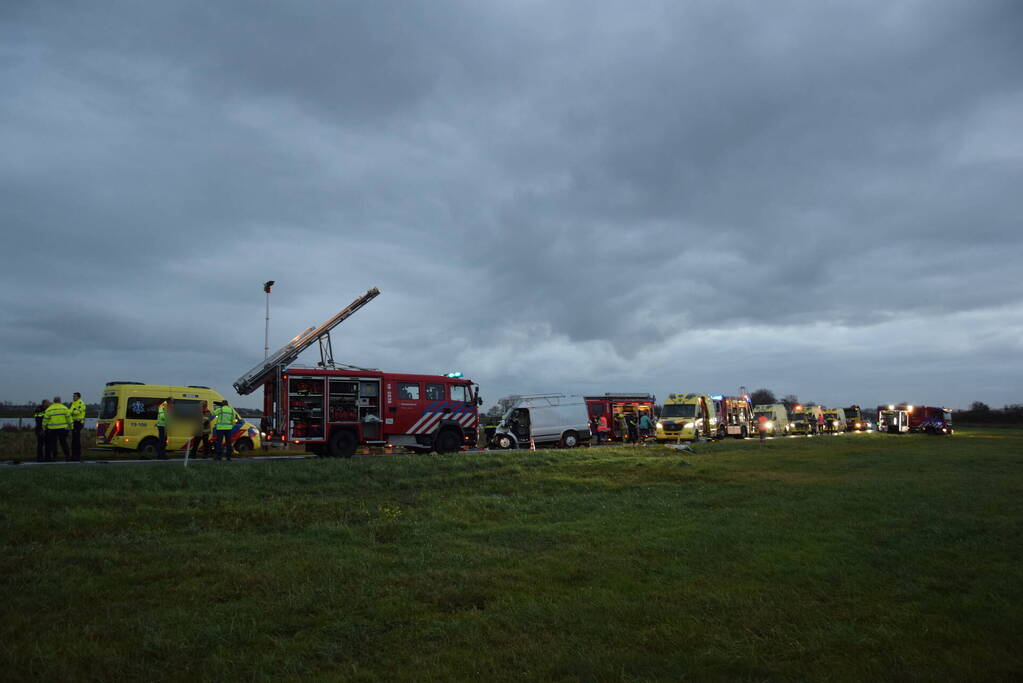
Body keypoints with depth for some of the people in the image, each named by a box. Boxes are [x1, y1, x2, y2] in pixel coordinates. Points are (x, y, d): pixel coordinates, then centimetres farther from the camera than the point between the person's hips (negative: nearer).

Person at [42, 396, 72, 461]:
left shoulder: (48, 409, 5)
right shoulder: (64, 408, 1)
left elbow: (45, 419, 4)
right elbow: (69, 417, 0)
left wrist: (44, 427, 15)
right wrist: (70, 426, 7)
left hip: (52, 429, 0)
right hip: (62, 428, 0)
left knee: (53, 443, 7)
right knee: (64, 442, 5)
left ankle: (54, 457, 6)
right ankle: (67, 455, 3)